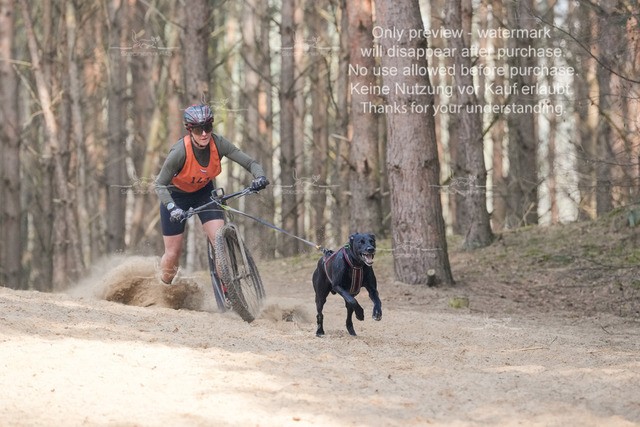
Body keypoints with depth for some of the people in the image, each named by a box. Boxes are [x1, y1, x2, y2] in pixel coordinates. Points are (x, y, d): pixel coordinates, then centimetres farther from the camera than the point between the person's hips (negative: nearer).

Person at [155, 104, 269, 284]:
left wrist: (260, 177, -44)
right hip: (176, 195, -3)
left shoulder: (218, 144, -25)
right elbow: (160, 186, -26)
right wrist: (172, 208, -42)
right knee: (173, 253, 0)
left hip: (203, 192, 3)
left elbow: (250, 163, -22)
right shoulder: (179, 152, -33)